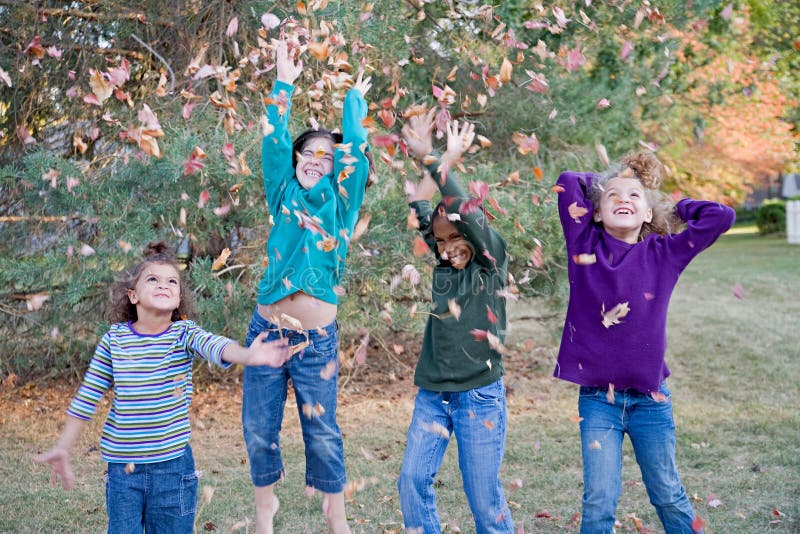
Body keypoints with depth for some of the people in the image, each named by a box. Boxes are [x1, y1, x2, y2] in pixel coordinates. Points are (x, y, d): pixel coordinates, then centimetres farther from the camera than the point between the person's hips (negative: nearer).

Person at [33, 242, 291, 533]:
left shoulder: (184, 333, -6)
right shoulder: (115, 338, -1)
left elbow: (215, 345, -29)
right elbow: (88, 396, 7)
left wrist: (248, 355, -50)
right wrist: (62, 447, 10)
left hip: (172, 463, -1)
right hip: (122, 465, 1)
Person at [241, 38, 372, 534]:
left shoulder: (340, 204, 4)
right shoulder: (284, 195, 7)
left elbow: (356, 149, -3)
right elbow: (274, 143, -1)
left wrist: (355, 99, 9)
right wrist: (285, 85, 0)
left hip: (318, 336, -1)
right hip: (267, 327, 2)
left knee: (322, 428, 6)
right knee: (260, 425, 7)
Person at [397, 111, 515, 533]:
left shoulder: (492, 262, -3)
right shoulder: (445, 267, 10)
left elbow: (468, 214, -18)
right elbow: (420, 210, 2)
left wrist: (442, 161, -20)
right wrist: (428, 159, -7)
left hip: (480, 396, -5)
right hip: (432, 394, 5)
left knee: (483, 495, 0)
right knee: (413, 481, 0)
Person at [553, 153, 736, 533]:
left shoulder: (664, 253, 1)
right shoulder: (585, 245, 0)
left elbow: (721, 216, -1)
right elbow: (568, 182, -2)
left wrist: (672, 205, 9)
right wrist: (604, 183, 11)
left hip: (650, 398, 1)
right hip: (597, 398, -1)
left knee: (669, 497, 12)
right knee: (599, 502, 1)